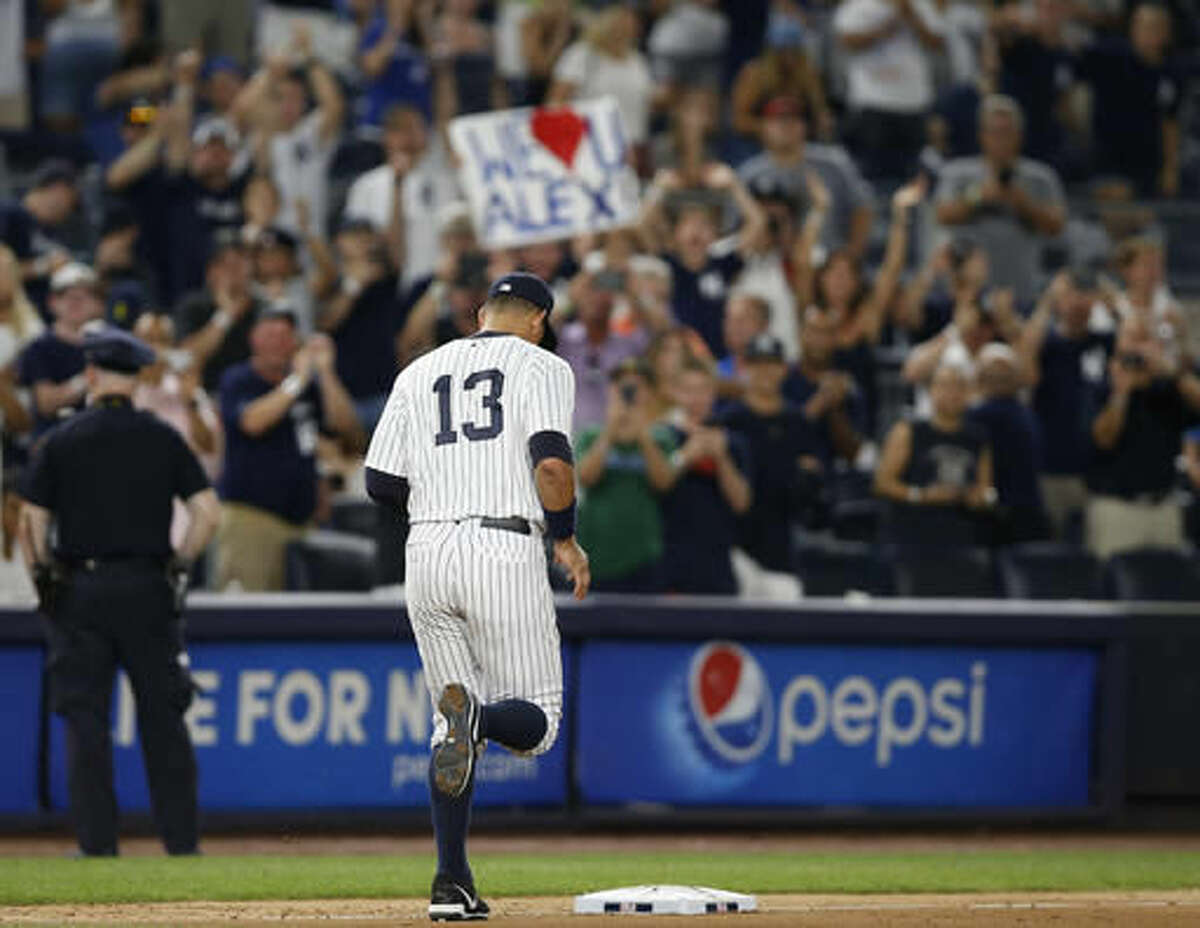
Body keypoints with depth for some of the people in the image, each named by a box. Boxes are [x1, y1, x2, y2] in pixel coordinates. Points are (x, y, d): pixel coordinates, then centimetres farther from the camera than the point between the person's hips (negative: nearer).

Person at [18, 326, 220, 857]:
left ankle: (98, 845, -1)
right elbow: (207, 511, -1)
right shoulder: (163, 439, 3)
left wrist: (45, 579, 8)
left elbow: (31, 523, -3)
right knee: (163, 719, 5)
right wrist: (177, 565, 7)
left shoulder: (61, 442, -1)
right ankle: (181, 842, 5)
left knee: (85, 720, 2)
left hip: (79, 592, -1)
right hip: (147, 592, 1)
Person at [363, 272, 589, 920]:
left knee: (453, 720, 13)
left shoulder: (420, 373, 17)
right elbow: (552, 460, -13)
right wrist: (565, 539, 1)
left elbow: (381, 483, 13)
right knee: (536, 719, 4)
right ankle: (476, 718, -33)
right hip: (505, 548, -4)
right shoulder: (541, 367, 4)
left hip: (428, 552, 4)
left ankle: (451, 883, 1)